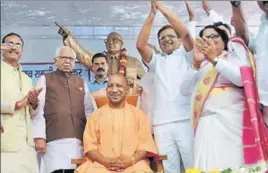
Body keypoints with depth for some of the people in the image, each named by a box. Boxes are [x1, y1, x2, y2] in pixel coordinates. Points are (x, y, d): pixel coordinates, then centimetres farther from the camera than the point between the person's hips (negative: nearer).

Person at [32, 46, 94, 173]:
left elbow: (88, 111, 19)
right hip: (54, 141, -3)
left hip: (78, 141, 3)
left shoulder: (81, 82, 20)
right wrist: (39, 137, -7)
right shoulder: (45, 79, 11)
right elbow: (39, 109, 2)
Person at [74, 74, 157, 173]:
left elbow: (145, 144, 6)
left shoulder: (139, 114, 13)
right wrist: (104, 161, -10)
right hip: (101, 164, 1)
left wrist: (130, 160, -11)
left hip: (133, 165, 0)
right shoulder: (96, 115, 14)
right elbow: (90, 144, 7)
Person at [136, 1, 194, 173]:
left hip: (186, 120, -2)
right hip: (162, 124, 3)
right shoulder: (157, 61, 21)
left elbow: (186, 33, -3)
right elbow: (140, 45, 6)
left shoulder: (186, 55, 14)